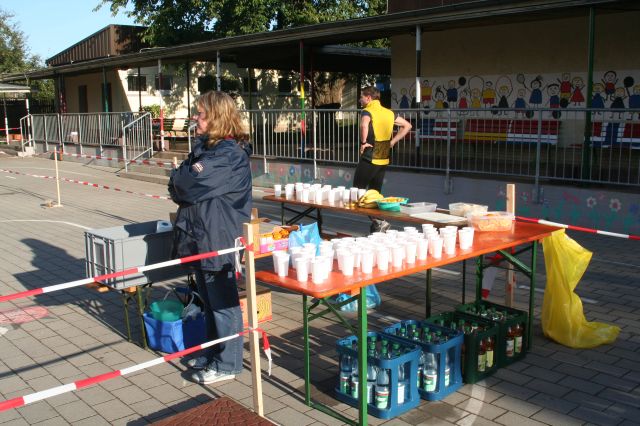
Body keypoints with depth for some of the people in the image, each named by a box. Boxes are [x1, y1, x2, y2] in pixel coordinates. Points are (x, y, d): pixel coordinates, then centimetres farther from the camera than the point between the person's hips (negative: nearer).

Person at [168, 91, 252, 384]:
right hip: (198, 234, 9)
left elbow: (193, 184, -24)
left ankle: (227, 364, 15)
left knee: (222, 300, 2)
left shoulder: (230, 153, -17)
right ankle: (213, 352, 35)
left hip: (218, 238, -9)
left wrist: (178, 178, -4)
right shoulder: (204, 146, 13)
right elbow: (178, 187, 12)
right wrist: (183, 180, -9)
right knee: (208, 298, 20)